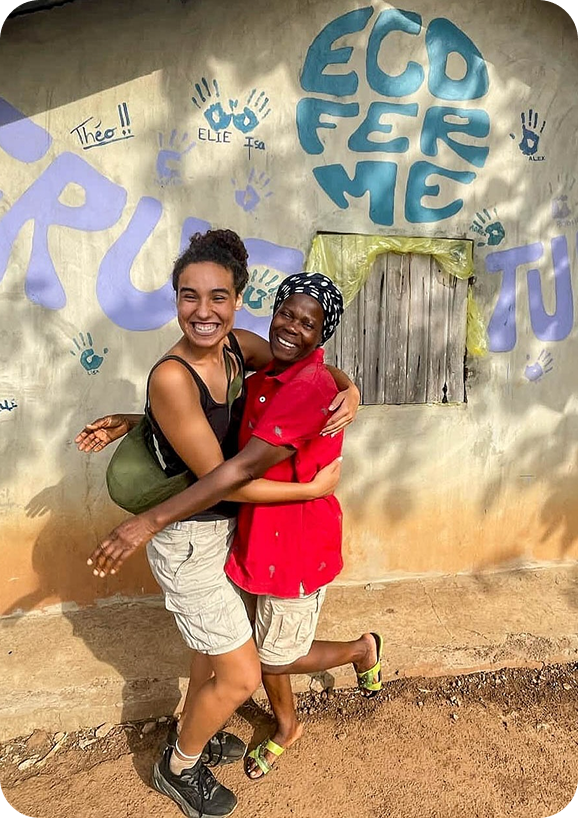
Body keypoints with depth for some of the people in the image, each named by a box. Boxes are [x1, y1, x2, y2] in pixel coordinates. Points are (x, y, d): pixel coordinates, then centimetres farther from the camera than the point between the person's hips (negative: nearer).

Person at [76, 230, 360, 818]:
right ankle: (179, 770, 36)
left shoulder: (240, 347, -9)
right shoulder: (172, 377, -29)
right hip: (187, 542, -7)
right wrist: (315, 488, -18)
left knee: (214, 644, 27)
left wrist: (348, 390, -14)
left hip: (224, 527, 7)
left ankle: (196, 735, 56)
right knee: (241, 676, 6)